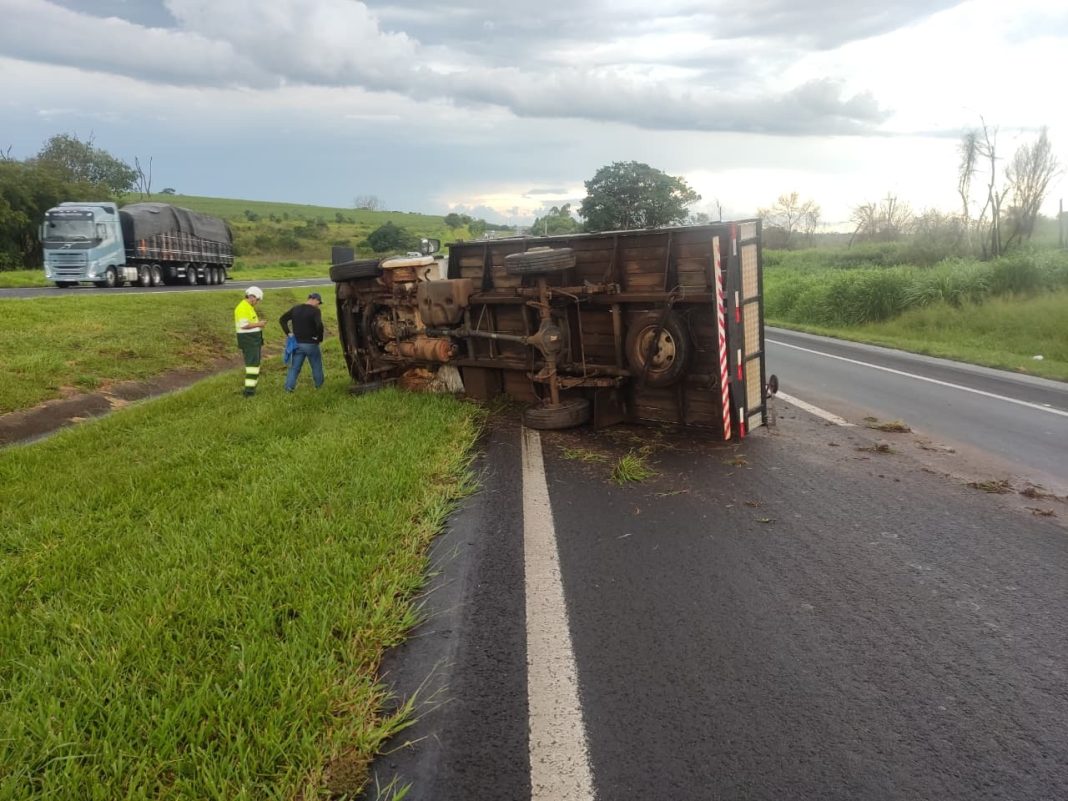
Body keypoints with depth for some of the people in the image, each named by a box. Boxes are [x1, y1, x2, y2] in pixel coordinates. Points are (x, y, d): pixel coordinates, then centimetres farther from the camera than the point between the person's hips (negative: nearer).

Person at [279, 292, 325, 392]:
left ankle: (289, 387, 2)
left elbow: (282, 319, 9)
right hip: (311, 344, -5)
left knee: (294, 367, 9)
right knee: (316, 366, 13)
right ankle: (319, 385, 25)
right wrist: (319, 338, -14)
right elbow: (319, 325, -29)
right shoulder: (315, 311, -13)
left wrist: (288, 333, 7)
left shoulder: (295, 308, 7)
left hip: (297, 343, 5)